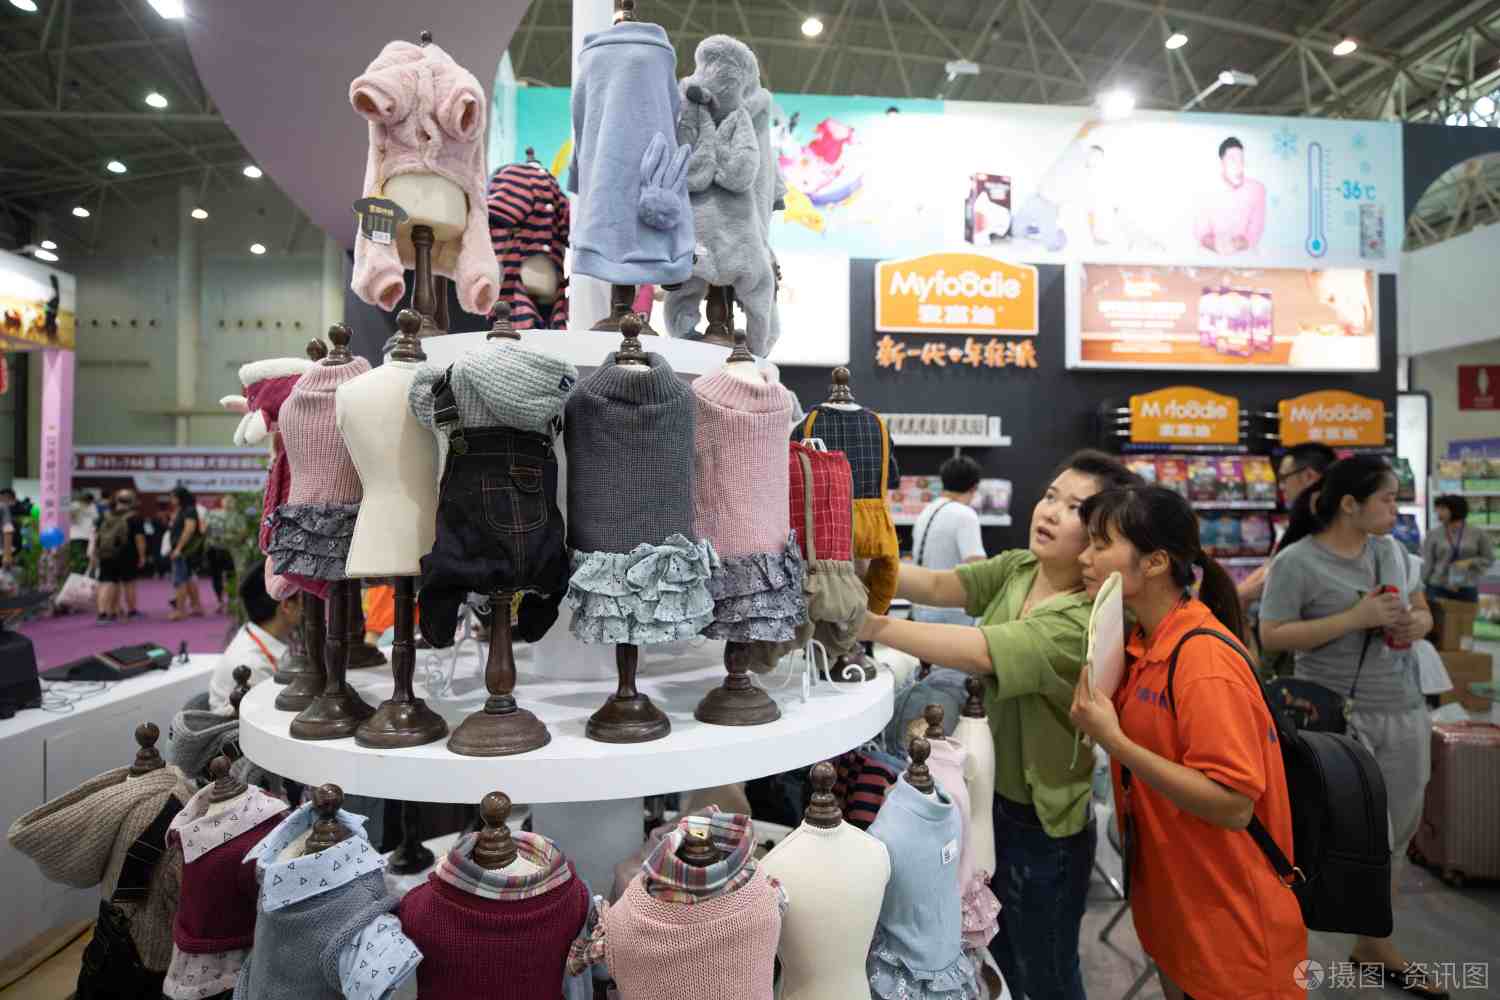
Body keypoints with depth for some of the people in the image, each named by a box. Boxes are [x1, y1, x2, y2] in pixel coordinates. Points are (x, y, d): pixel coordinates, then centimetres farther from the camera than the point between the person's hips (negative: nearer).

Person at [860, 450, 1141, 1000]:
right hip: (989, 798, 7)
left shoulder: (1092, 619, -27)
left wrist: (875, 625, -47)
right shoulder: (1016, 569, -4)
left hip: (1042, 826, -6)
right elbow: (937, 585, -14)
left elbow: (985, 653, -39)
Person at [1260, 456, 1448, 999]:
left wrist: (1416, 625, -6)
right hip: (1336, 713, -7)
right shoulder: (1297, 561, -14)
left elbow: (1423, 612, 18)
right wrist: (1356, 618, -22)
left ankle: (1375, 944, 36)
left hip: (1403, 711, 7)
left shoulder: (1392, 549, 7)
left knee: (1396, 832, 16)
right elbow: (1271, 636, -17)